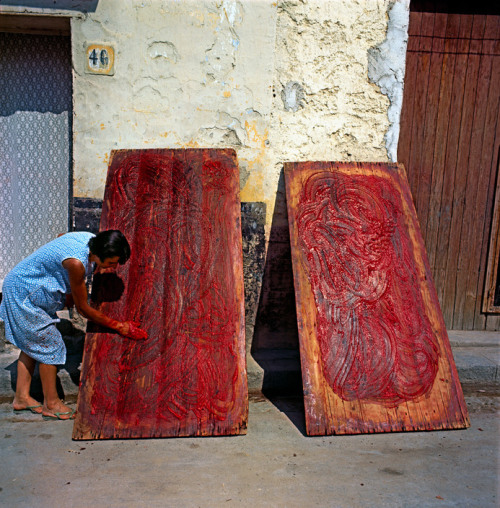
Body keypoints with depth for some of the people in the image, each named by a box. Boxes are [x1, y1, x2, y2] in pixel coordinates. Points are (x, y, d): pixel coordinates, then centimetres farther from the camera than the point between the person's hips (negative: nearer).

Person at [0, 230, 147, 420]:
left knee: (32, 342, 16)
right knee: (49, 345, -3)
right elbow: (83, 309, -24)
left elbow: (60, 237, 14)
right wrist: (119, 326, -18)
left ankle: (21, 397, 28)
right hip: (23, 294, -10)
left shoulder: (91, 239, -12)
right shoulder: (76, 263, -36)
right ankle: (51, 404, 12)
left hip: (23, 285, 10)